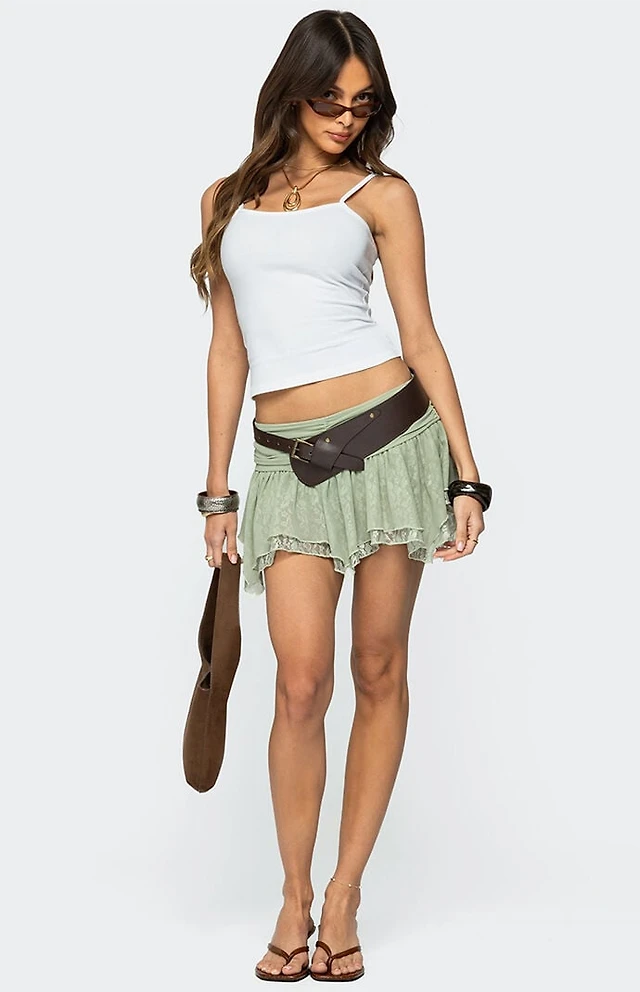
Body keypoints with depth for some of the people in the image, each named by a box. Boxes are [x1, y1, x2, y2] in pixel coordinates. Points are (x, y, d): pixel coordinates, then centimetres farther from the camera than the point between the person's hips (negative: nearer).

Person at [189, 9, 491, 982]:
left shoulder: (382, 193, 6)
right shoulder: (227, 200, 14)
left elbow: (421, 336, 3)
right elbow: (228, 351, 15)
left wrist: (468, 476, -3)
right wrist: (217, 491, 12)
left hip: (391, 434, -1)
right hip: (288, 459, 1)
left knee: (380, 672, 3)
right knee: (302, 683, -6)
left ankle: (345, 894, 15)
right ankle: (294, 899, 10)